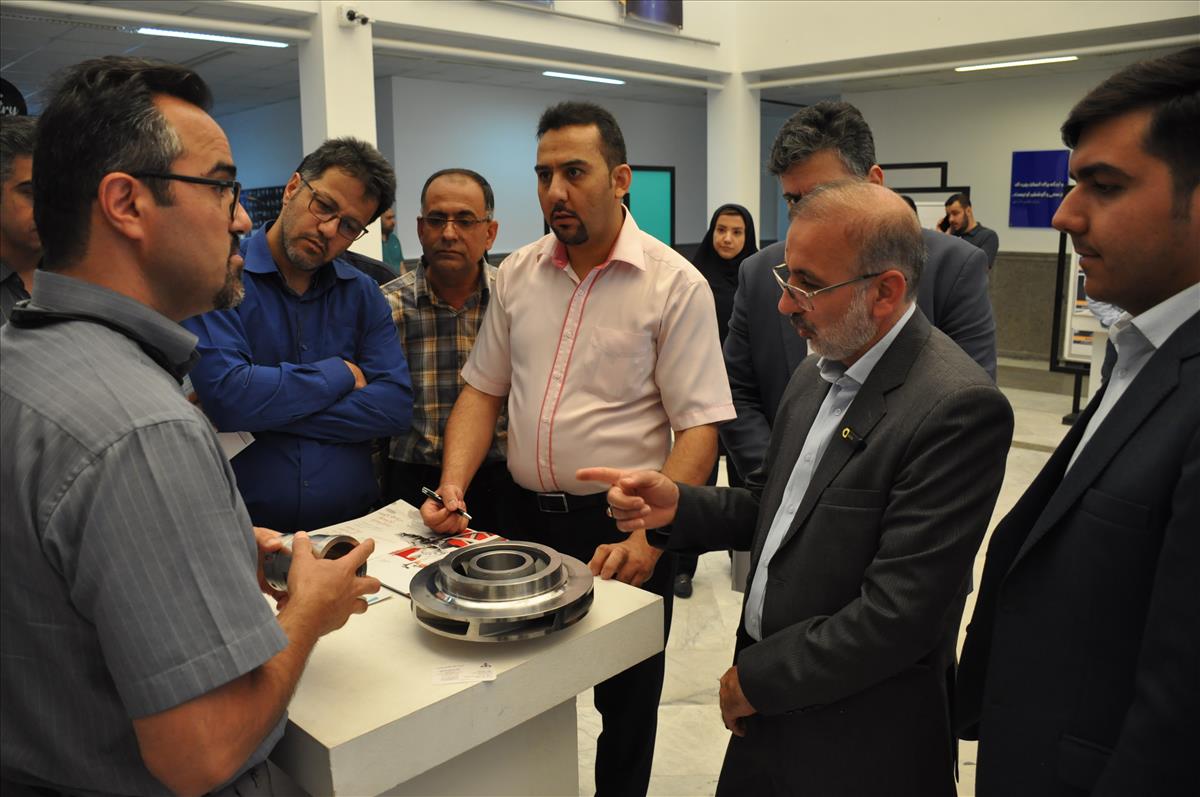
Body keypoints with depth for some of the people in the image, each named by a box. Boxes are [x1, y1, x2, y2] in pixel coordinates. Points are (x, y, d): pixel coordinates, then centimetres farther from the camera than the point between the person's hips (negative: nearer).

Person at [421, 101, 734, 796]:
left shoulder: (676, 285, -11)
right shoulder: (517, 275, 4)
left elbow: (699, 428, -15)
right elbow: (483, 390, 9)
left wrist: (645, 542, -25)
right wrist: (453, 488, -6)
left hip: (624, 527, -4)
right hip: (527, 516, 4)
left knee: (627, 705, 15)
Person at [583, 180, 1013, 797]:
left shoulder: (959, 408, -23)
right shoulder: (818, 373, 3)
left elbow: (898, 615, -24)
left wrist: (755, 679, -14)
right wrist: (676, 506, -8)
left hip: (858, 745, -6)